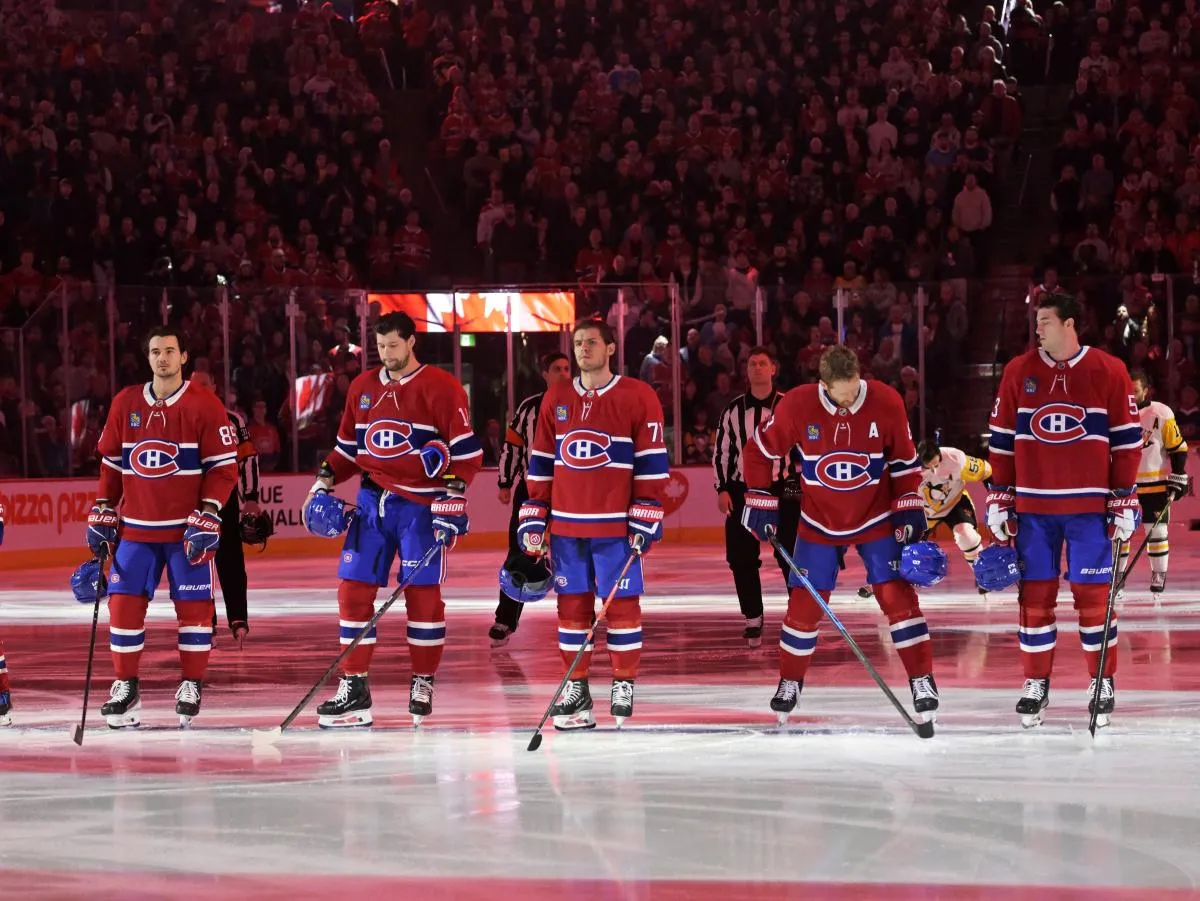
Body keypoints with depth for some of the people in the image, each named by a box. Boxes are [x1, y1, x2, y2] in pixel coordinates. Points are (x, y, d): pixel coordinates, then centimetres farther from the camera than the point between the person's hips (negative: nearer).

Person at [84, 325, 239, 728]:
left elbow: (224, 467, -5)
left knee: (193, 604, 0)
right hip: (136, 528, 3)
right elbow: (111, 464, 15)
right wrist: (102, 514, 9)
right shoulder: (125, 404, 7)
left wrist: (207, 518, -13)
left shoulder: (205, 405, -5)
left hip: (187, 529, -3)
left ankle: (192, 685, 12)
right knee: (124, 601, -1)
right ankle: (126, 686, 10)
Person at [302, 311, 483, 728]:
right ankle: (354, 688, 2)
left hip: (421, 505, -5)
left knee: (422, 593, -2)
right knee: (354, 589, -2)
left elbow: (466, 449, -9)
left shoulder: (440, 387, -7)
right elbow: (348, 446, 21)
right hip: (373, 501, 5)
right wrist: (324, 481, 9)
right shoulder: (362, 388, 11)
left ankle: (423, 684, 10)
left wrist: (453, 495, -16)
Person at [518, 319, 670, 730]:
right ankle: (576, 688, 13)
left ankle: (624, 685, 8)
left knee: (621, 601, -2)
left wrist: (645, 518, -8)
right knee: (572, 602, 6)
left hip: (615, 525, -4)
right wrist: (533, 517, 9)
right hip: (566, 523, 4)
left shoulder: (638, 397, -3)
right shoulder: (555, 399, 11)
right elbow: (541, 462, 14)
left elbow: (651, 462, -3)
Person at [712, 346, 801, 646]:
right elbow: (721, 451, 9)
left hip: (782, 489, -2)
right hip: (742, 491, 2)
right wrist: (722, 489, 1)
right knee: (742, 559, 1)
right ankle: (753, 620, 10)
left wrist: (804, 487, -4)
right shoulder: (733, 410, 5)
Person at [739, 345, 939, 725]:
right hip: (819, 522, 1)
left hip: (876, 519, 0)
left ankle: (923, 682, -3)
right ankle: (790, 683, 22)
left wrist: (909, 507, -5)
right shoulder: (797, 405, -19)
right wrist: (760, 502, -4)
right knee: (804, 604, 3)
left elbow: (903, 457, -2)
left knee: (897, 595, -9)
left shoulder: (886, 402, -17)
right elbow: (760, 450, -4)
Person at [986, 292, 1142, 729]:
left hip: (1090, 507, -2)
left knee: (1093, 595, 0)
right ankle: (1035, 685, 13)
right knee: (1035, 594, 4)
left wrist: (1124, 502, -3)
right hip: (1032, 507, 2)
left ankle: (1103, 684, 12)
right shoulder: (1018, 372, 3)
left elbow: (1127, 440, 0)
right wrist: (999, 500, 4)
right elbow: (1002, 439, 7)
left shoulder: (1109, 373, -3)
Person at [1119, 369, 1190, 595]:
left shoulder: (1162, 414, -8)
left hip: (1156, 484, -2)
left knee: (1156, 531, 1)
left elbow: (1178, 448, -3)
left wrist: (1178, 479, -7)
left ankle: (1159, 576, 12)